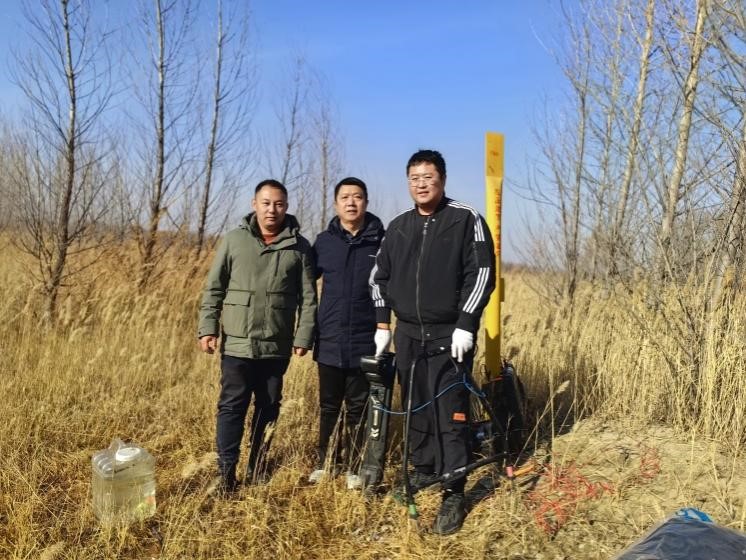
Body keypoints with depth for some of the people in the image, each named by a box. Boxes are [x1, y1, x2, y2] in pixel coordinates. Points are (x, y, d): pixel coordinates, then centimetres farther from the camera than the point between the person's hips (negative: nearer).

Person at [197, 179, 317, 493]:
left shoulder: (299, 247, 0)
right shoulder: (234, 240, 0)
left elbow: (308, 297, 1)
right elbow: (214, 289, 2)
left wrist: (303, 336, -4)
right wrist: (208, 328, -5)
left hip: (277, 347, 1)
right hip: (237, 344, -1)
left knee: (268, 407, 13)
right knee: (232, 406, 3)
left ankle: (257, 466, 29)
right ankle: (226, 471, 15)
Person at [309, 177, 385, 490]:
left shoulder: (381, 241, -2)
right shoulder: (324, 241, 3)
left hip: (366, 342, -1)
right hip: (330, 342, 2)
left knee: (358, 408, 9)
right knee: (329, 406, 13)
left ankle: (354, 468, 22)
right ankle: (324, 463, 27)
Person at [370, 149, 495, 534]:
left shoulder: (466, 220, -4)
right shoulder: (398, 227, 10)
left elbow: (481, 274, -10)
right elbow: (379, 277, 15)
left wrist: (465, 325, -16)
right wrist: (382, 325, 8)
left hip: (449, 335, -5)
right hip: (408, 334, 5)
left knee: (450, 411, -5)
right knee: (416, 408, 12)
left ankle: (454, 494, 4)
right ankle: (424, 470, 30)